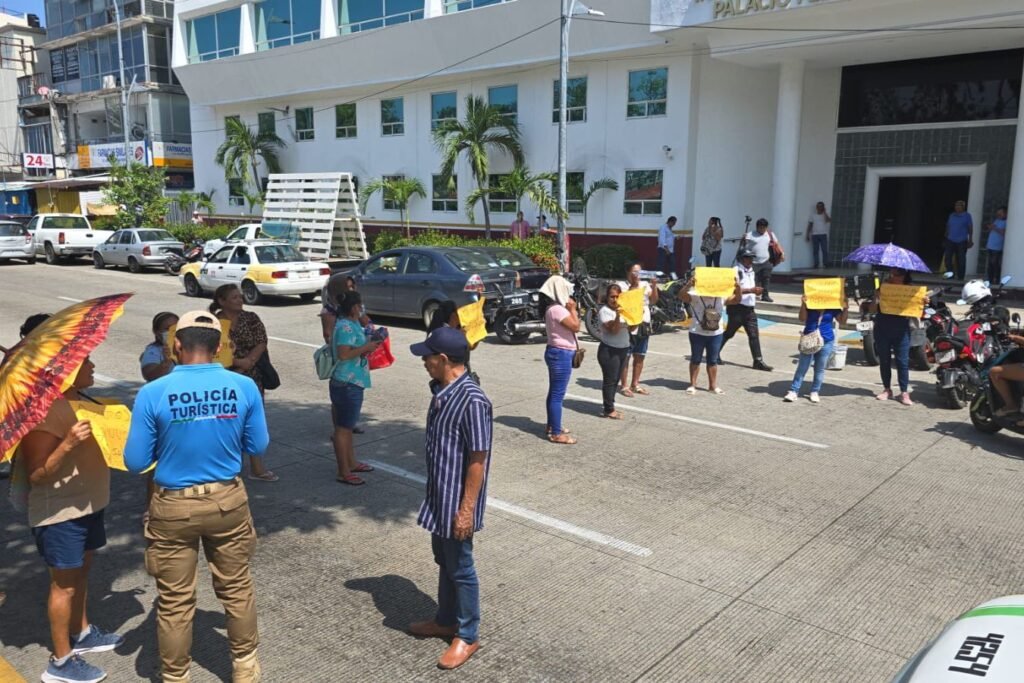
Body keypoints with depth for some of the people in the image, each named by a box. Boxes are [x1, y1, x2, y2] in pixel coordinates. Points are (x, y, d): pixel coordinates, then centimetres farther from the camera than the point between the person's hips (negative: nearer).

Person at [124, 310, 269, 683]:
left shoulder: (153, 393, -16)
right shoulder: (244, 387, -11)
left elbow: (135, 462, -9)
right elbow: (258, 446, 0)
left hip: (174, 507, -2)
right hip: (228, 501, 2)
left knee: (175, 600, 15)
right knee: (236, 588, 21)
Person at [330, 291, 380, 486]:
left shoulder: (351, 324, 12)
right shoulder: (346, 327, -19)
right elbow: (343, 354, -27)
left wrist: (368, 343, 8)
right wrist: (366, 348, -19)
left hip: (352, 382, 11)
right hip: (347, 384, -11)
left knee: (347, 425, 20)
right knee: (343, 428, -3)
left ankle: (351, 463, 32)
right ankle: (343, 473, 5)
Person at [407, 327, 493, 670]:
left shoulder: (472, 401, -26)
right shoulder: (441, 392, 2)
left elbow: (477, 460, -22)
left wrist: (467, 509, -19)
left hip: (457, 502, -9)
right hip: (439, 496, 9)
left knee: (461, 568, 8)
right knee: (444, 562, 23)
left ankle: (467, 635, 25)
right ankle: (445, 620, 42)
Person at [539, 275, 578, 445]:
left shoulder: (553, 308, 13)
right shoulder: (558, 309, -20)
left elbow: (569, 327, 19)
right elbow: (575, 326, -19)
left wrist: (570, 309, 12)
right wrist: (572, 309, -12)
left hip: (557, 352, 11)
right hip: (561, 354, -11)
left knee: (554, 392, 18)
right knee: (558, 394, -7)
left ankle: (552, 426, 28)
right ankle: (556, 433, -3)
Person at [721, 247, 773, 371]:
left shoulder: (752, 271, 16)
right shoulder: (736, 271, -10)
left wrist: (756, 291, 10)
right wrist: (751, 290, -24)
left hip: (749, 308, 7)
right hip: (737, 307, -7)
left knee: (754, 334, 1)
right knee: (729, 333, 5)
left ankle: (758, 361, 1)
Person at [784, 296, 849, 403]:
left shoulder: (833, 307, 1)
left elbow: (842, 321, 3)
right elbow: (802, 319, -14)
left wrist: (845, 308, -9)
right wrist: (803, 304, -25)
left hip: (826, 341, 2)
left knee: (820, 369, 8)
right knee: (802, 367, 0)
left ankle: (815, 392, 19)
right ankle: (793, 391, 3)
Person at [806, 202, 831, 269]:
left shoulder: (825, 215, 5)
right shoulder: (813, 215, 9)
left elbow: (828, 220, -16)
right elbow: (810, 225, 10)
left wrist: (824, 212, -12)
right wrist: (808, 235, 5)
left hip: (823, 235, -1)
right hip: (815, 235, 1)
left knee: (824, 250, -8)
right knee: (815, 251, 0)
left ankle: (825, 264, -5)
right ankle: (816, 264, 3)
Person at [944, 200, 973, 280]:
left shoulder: (967, 216, 1)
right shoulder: (952, 215, 12)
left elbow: (970, 228, -1)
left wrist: (970, 240, -5)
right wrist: (946, 237, 12)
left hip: (962, 241, -3)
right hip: (950, 241, 3)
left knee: (961, 260, 1)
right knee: (947, 258, -2)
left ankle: (960, 276, 8)